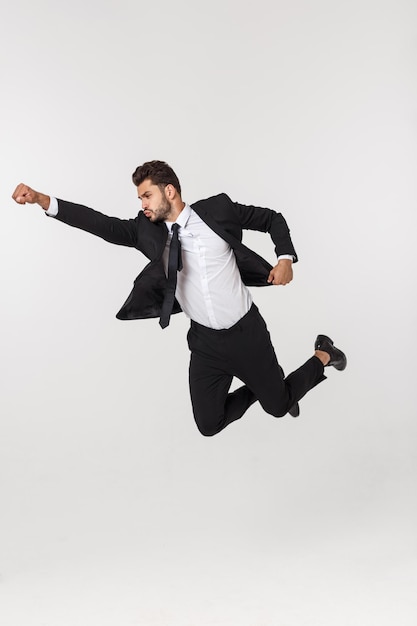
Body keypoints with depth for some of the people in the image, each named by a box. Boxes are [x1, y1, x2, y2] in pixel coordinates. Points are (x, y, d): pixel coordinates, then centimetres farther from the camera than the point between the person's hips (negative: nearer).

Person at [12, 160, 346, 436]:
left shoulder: (216, 210, -10)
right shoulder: (147, 230, -1)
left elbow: (272, 218, 0)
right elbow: (104, 224, -13)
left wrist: (286, 258, -16)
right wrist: (42, 200, -24)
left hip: (246, 332, -3)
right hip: (206, 342, 4)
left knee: (279, 406, 8)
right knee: (209, 425, 6)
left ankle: (323, 357, 37)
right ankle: (257, 389, 34)